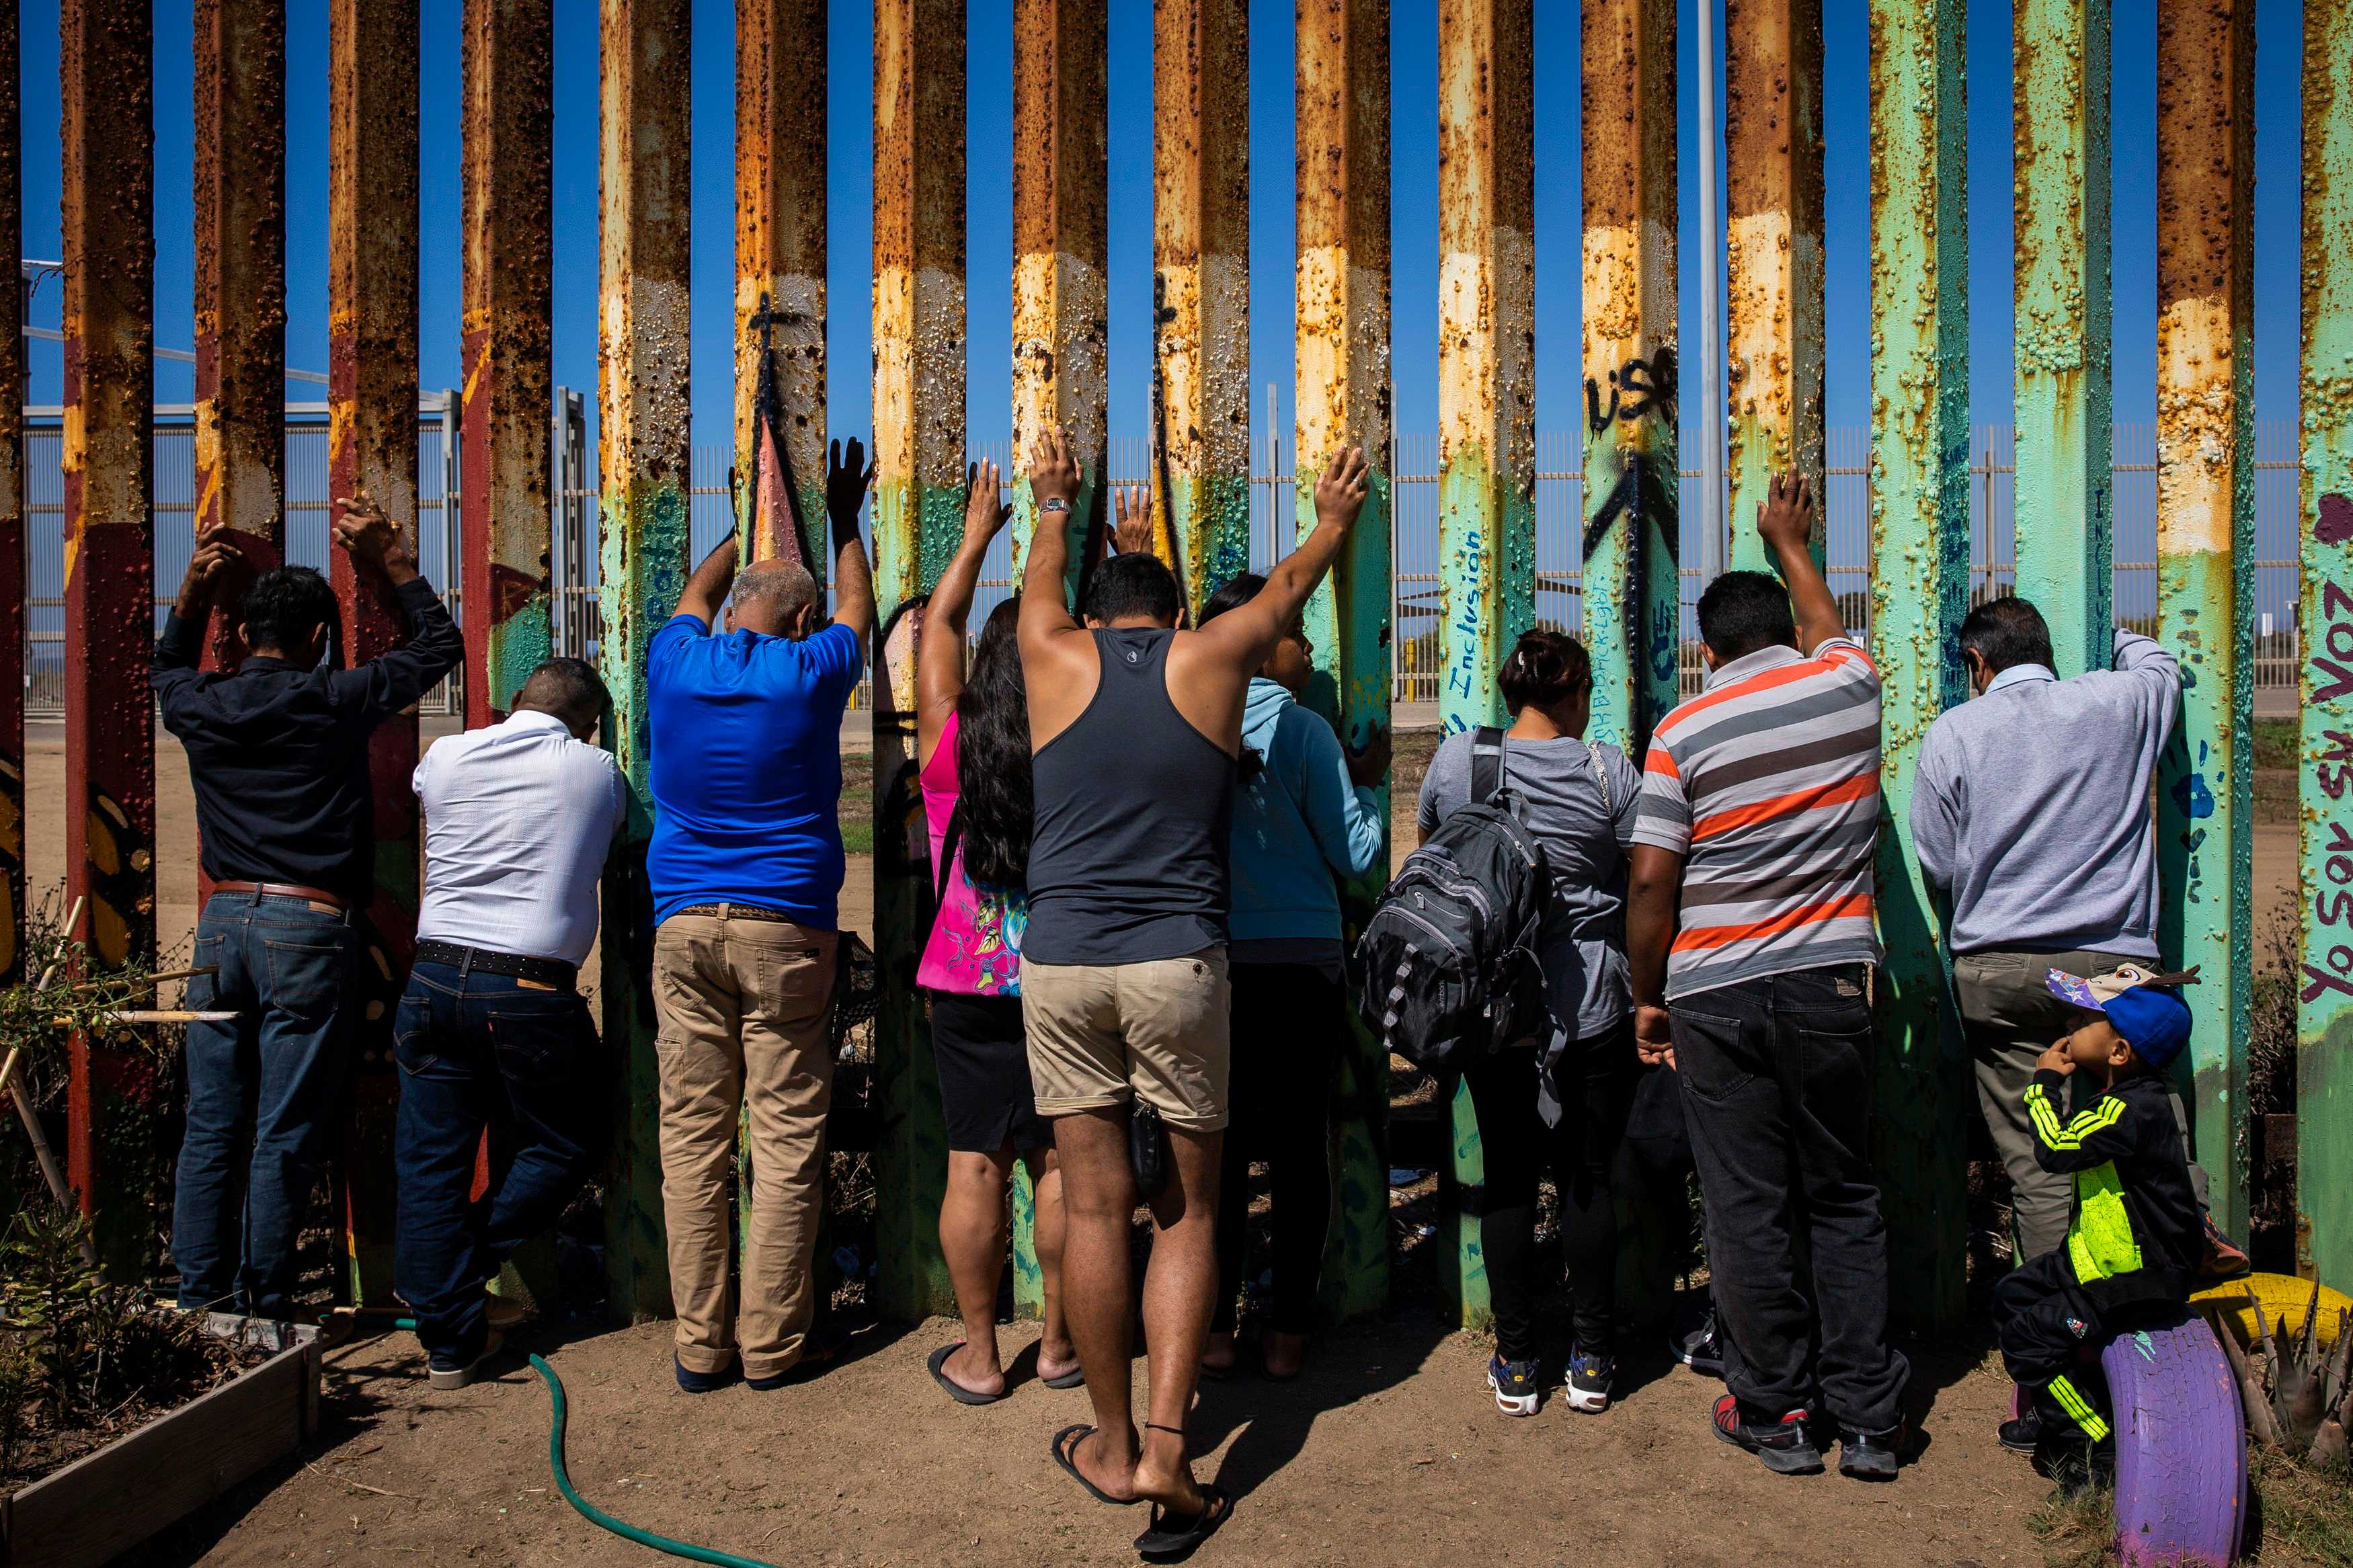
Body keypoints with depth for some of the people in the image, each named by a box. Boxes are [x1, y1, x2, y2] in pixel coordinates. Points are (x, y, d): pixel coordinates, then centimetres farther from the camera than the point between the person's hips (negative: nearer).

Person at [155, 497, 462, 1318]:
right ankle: (265, 1312, 6)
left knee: (210, 1127, 11)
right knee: (284, 1136, 0)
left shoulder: (200, 708, 6)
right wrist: (390, 560, 13)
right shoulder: (334, 701, -6)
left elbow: (169, 667, 33)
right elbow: (440, 645, 7)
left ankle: (200, 1303, 17)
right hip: (308, 927, -5)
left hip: (223, 922, 5)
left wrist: (191, 593, 23)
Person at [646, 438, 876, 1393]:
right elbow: (857, 609, 21)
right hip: (784, 927, -3)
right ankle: (769, 1343, 8)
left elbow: (696, 595, 30)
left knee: (692, 1136, 5)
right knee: (786, 1141, 3)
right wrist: (844, 523, 37)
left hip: (683, 924, 3)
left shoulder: (676, 664, 6)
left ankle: (699, 1345, 11)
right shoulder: (809, 672, -1)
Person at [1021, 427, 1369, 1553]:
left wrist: (1053, 506, 52)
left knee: (1094, 1206, 8)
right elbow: (1288, 584, 26)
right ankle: (1165, 1453, 6)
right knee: (1188, 1212, 10)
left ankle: (1113, 1444, 22)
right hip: (1179, 963, -1)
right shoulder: (1209, 657, 6)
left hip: (1060, 962, 1)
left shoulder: (1056, 656, 8)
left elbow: (1040, 578, 31)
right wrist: (1333, 520, 46)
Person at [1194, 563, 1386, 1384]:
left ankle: (1215, 1331, 16)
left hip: (1209, 966, 3)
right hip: (1301, 965, -3)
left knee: (1218, 1144, 9)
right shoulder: (1304, 730, -9)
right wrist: (1369, 779, 12)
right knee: (1300, 1146, 8)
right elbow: (1358, 853, -5)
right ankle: (1287, 1333, 15)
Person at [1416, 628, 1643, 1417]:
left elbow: (1427, 840, 16)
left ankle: (1515, 1364, 17)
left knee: (1507, 1177, 9)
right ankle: (1592, 1359, 18)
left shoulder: (1456, 759, -1)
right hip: (1591, 1004, -1)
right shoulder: (1608, 771, -6)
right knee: (1590, 1176, 9)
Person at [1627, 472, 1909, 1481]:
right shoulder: (1848, 684, 2)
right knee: (1844, 1200, 13)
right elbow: (1826, 629, 28)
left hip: (1715, 993, -3)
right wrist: (1790, 544, 43)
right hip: (1832, 979, 3)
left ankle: (1774, 1411, 17)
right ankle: (1868, 1420, 18)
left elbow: (1651, 881, -8)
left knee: (1747, 1209, 6)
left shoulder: (1684, 731, -5)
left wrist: (1649, 998, 4)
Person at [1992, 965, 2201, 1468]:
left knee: (2030, 1335, -13)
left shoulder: (2134, 1109, -27)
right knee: (2013, 1294, 18)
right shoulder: (2122, 1099, 4)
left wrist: (2046, 1082, -18)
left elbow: (2057, 1148, -32)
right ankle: (2057, 1411, 29)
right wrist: (2051, 1081, 5)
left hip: (2141, 1277, -10)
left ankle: (2096, 1441, 1)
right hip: (2106, 1257, 10)